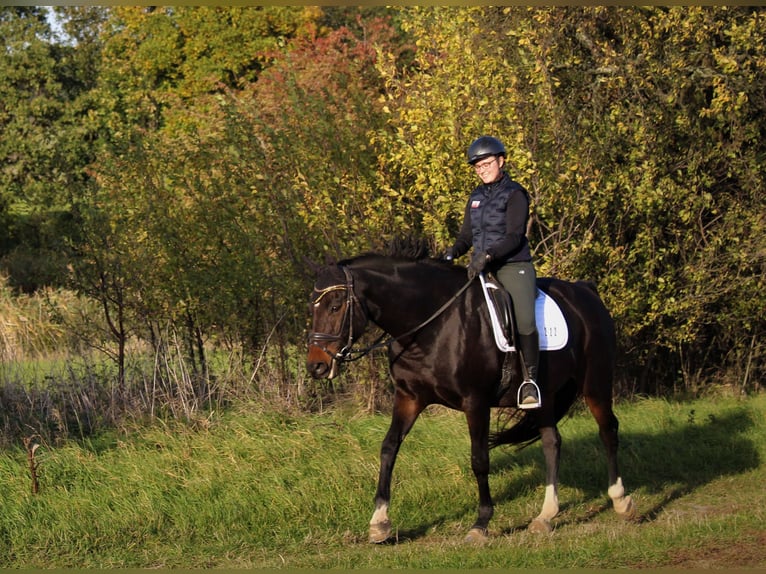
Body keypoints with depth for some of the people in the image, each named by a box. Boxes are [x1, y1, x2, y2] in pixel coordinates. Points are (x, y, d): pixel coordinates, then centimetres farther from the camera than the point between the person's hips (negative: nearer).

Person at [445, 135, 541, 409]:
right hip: (481, 267, 7)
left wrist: (488, 255, -28)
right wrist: (451, 253, -3)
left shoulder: (515, 194, -5)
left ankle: (530, 380, -17)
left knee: (525, 320, -27)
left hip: (513, 265, -7)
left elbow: (514, 237, -14)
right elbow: (466, 236, 18)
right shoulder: (476, 196, 16)